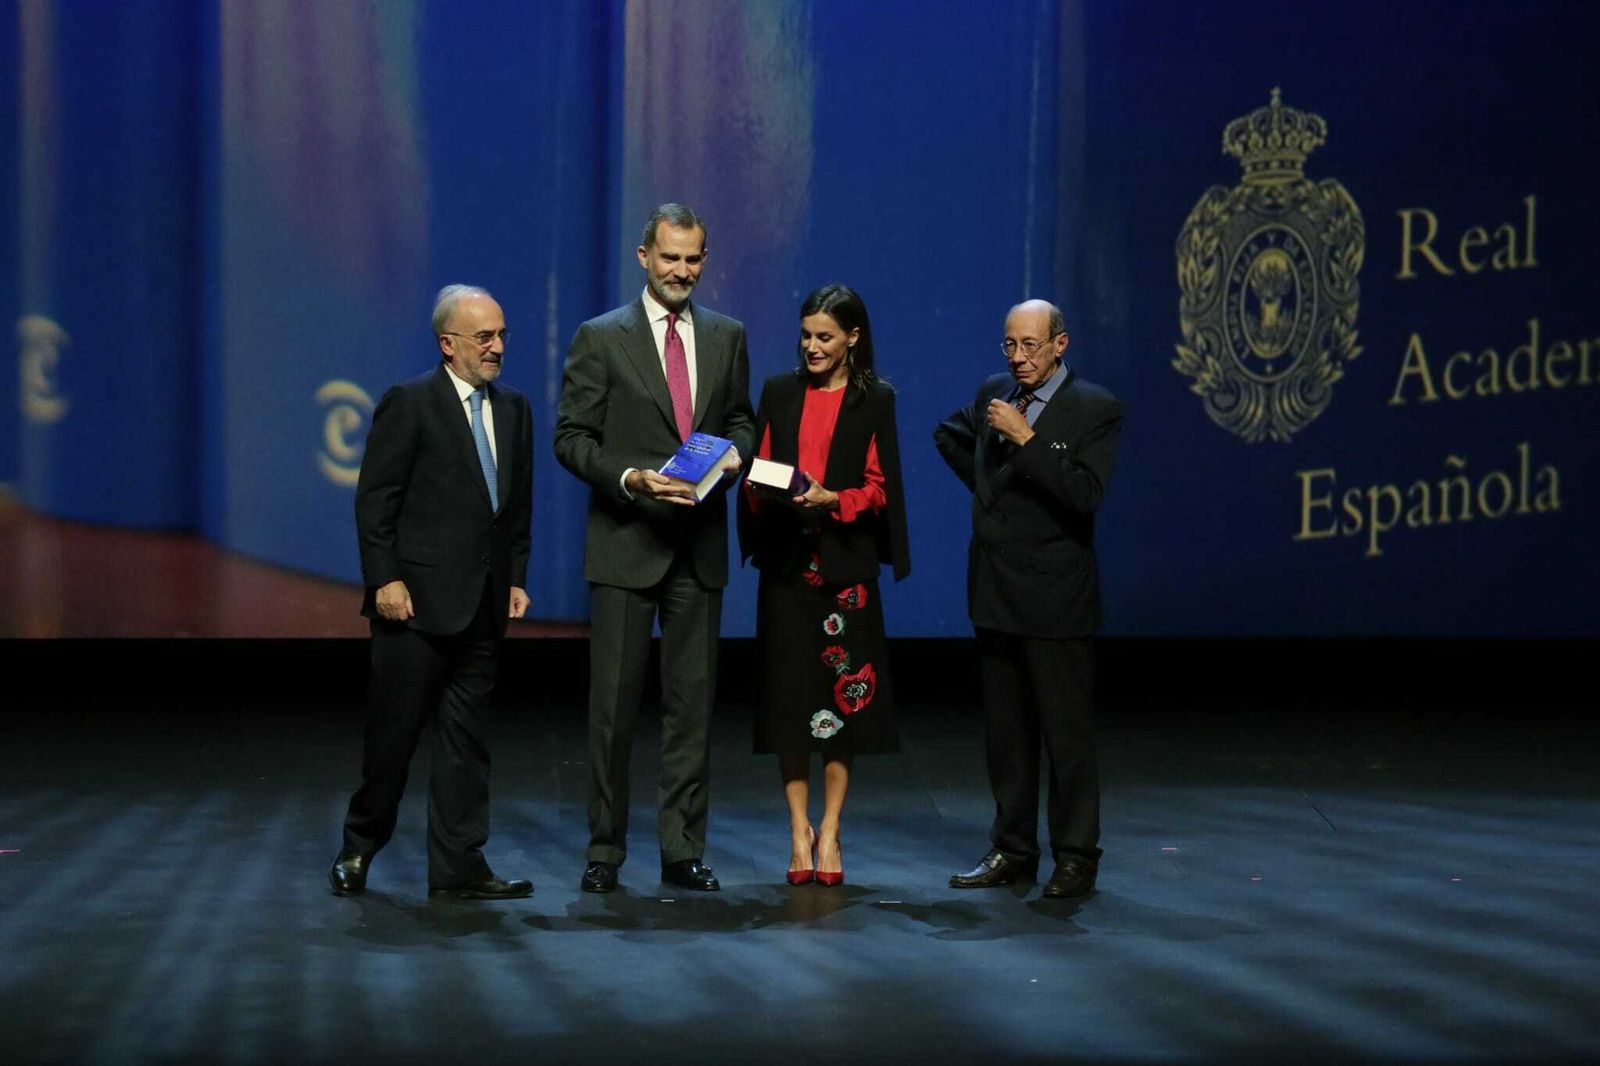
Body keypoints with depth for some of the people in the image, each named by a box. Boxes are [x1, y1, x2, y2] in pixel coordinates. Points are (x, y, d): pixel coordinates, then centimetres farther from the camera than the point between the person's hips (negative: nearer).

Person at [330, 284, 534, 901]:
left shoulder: (514, 410, 13)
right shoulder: (409, 405, -6)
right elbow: (374, 501, -8)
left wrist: (516, 578, 9)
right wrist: (385, 580, -14)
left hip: (482, 604, 6)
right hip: (417, 597, -6)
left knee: (465, 735, 7)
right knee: (395, 729, 1)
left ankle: (458, 867, 10)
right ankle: (359, 849, 18)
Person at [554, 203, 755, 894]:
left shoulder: (727, 337, 10)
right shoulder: (601, 338, -1)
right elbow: (571, 437, -4)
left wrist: (734, 450, -4)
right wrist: (631, 479, -18)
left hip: (700, 546, 3)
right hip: (626, 544, -3)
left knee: (692, 700, 5)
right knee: (614, 701, 0)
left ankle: (683, 851, 12)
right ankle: (605, 850, 9)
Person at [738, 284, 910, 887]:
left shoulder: (874, 400, 4)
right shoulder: (780, 393, 11)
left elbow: (879, 488, -1)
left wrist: (831, 499, -17)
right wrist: (767, 494, -11)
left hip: (845, 562, -2)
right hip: (787, 561, 2)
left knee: (841, 696, -2)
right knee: (788, 696, 0)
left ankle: (830, 832, 4)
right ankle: (799, 829, 7)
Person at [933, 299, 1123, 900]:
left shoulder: (1095, 410, -8)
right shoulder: (993, 394, 10)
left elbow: (1086, 494, -20)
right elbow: (950, 436, 30)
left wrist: (1026, 439, -24)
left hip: (1054, 596, -6)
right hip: (995, 593, 6)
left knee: (1065, 730, -3)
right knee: (1005, 730, 12)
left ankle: (1076, 857, 4)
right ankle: (1013, 851, 20)